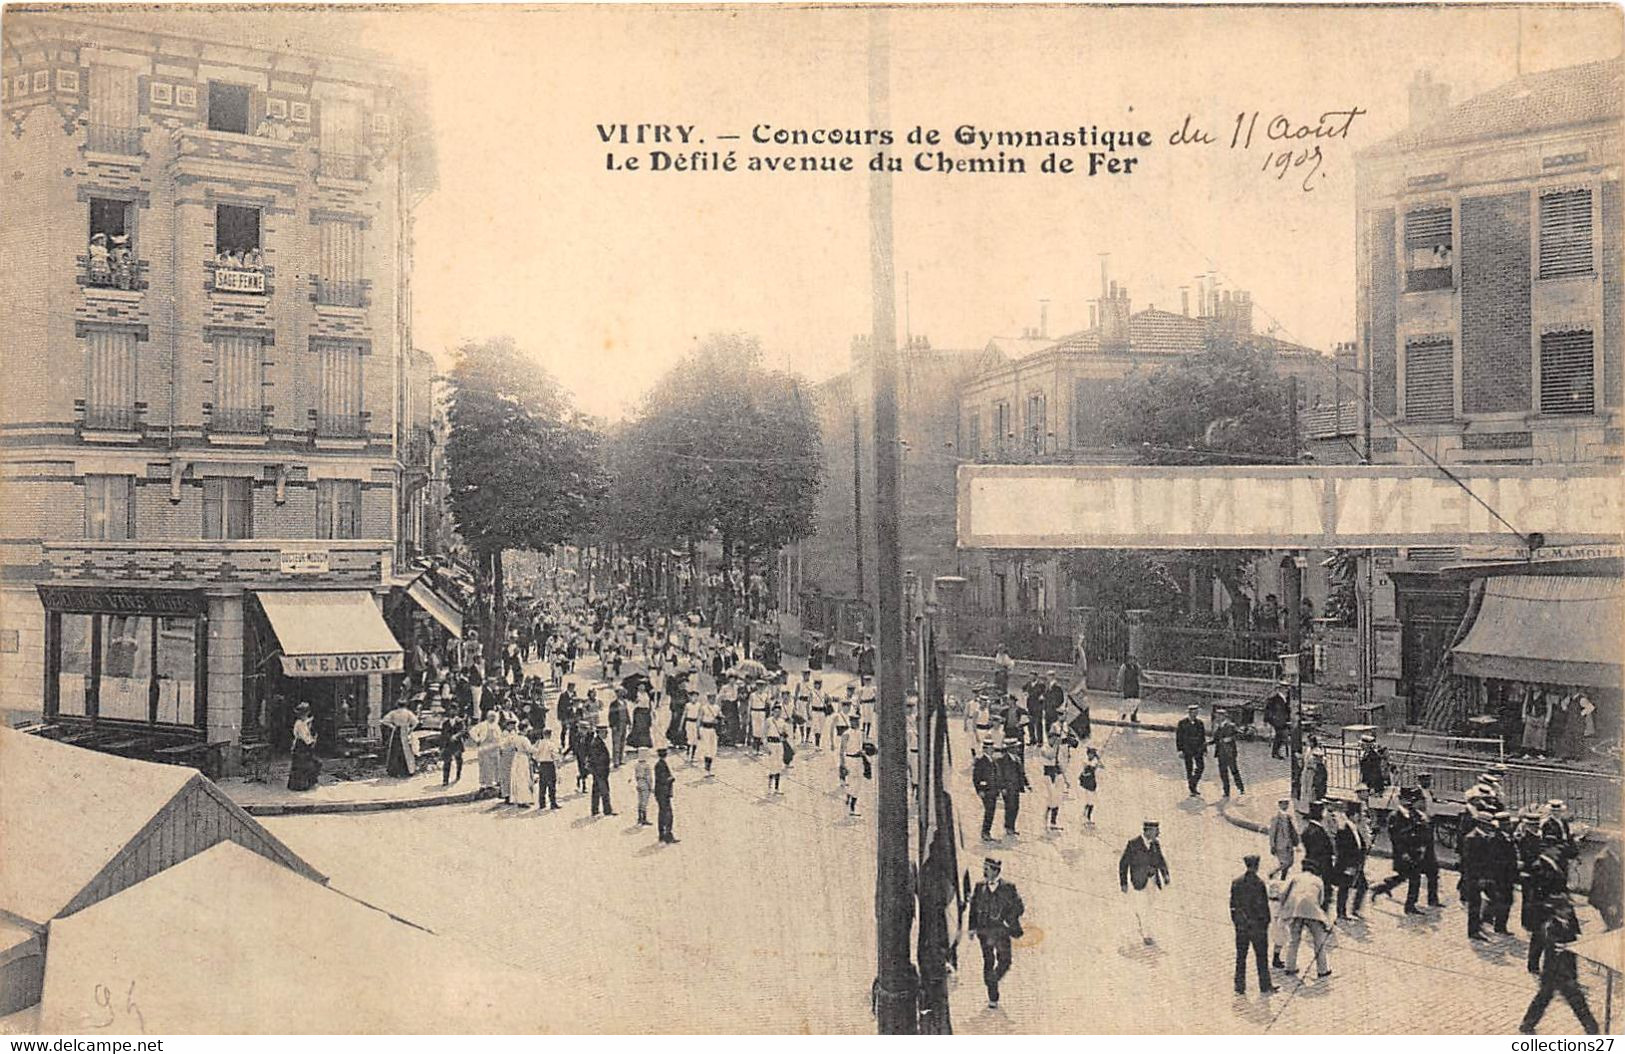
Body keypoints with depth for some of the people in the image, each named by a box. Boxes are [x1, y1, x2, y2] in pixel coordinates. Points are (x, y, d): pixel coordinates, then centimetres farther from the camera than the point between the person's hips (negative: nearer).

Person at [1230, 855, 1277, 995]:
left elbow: (1233, 904, 6)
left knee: (1240, 956, 10)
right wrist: (1266, 922, 0)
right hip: (1257, 925, -4)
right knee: (1261, 956, 9)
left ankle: (1240, 987, 11)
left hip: (1241, 925, 4)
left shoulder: (1236, 882, 1)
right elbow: (1264, 905, -11)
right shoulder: (1259, 883, -14)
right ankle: (1265, 985, 14)